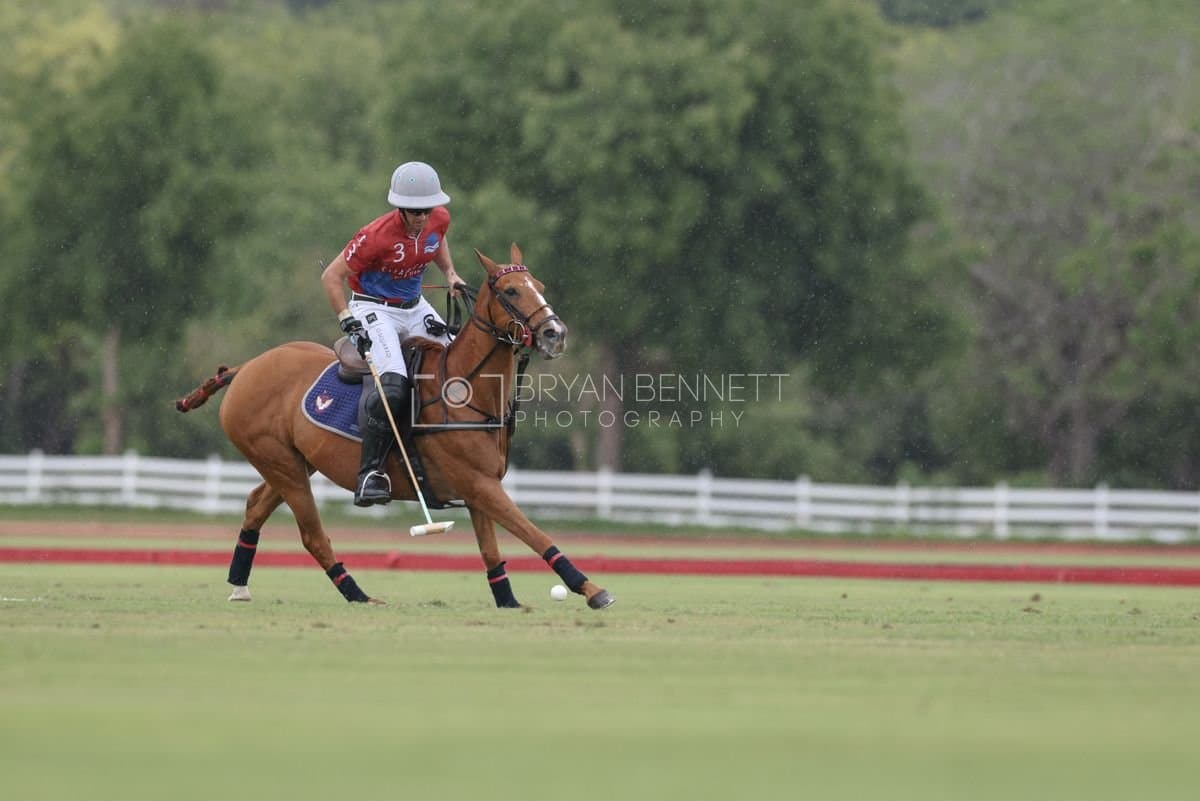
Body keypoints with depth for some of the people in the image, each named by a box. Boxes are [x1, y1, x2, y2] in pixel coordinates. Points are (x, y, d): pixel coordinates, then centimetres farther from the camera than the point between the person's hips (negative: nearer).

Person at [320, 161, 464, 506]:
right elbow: (331, 277, -18)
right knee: (393, 384, -29)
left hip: (415, 308, 7)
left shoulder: (440, 219, -6)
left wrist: (450, 273, 8)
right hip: (375, 310, -7)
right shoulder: (377, 235, -24)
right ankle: (370, 474, -26)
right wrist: (349, 323, -24)